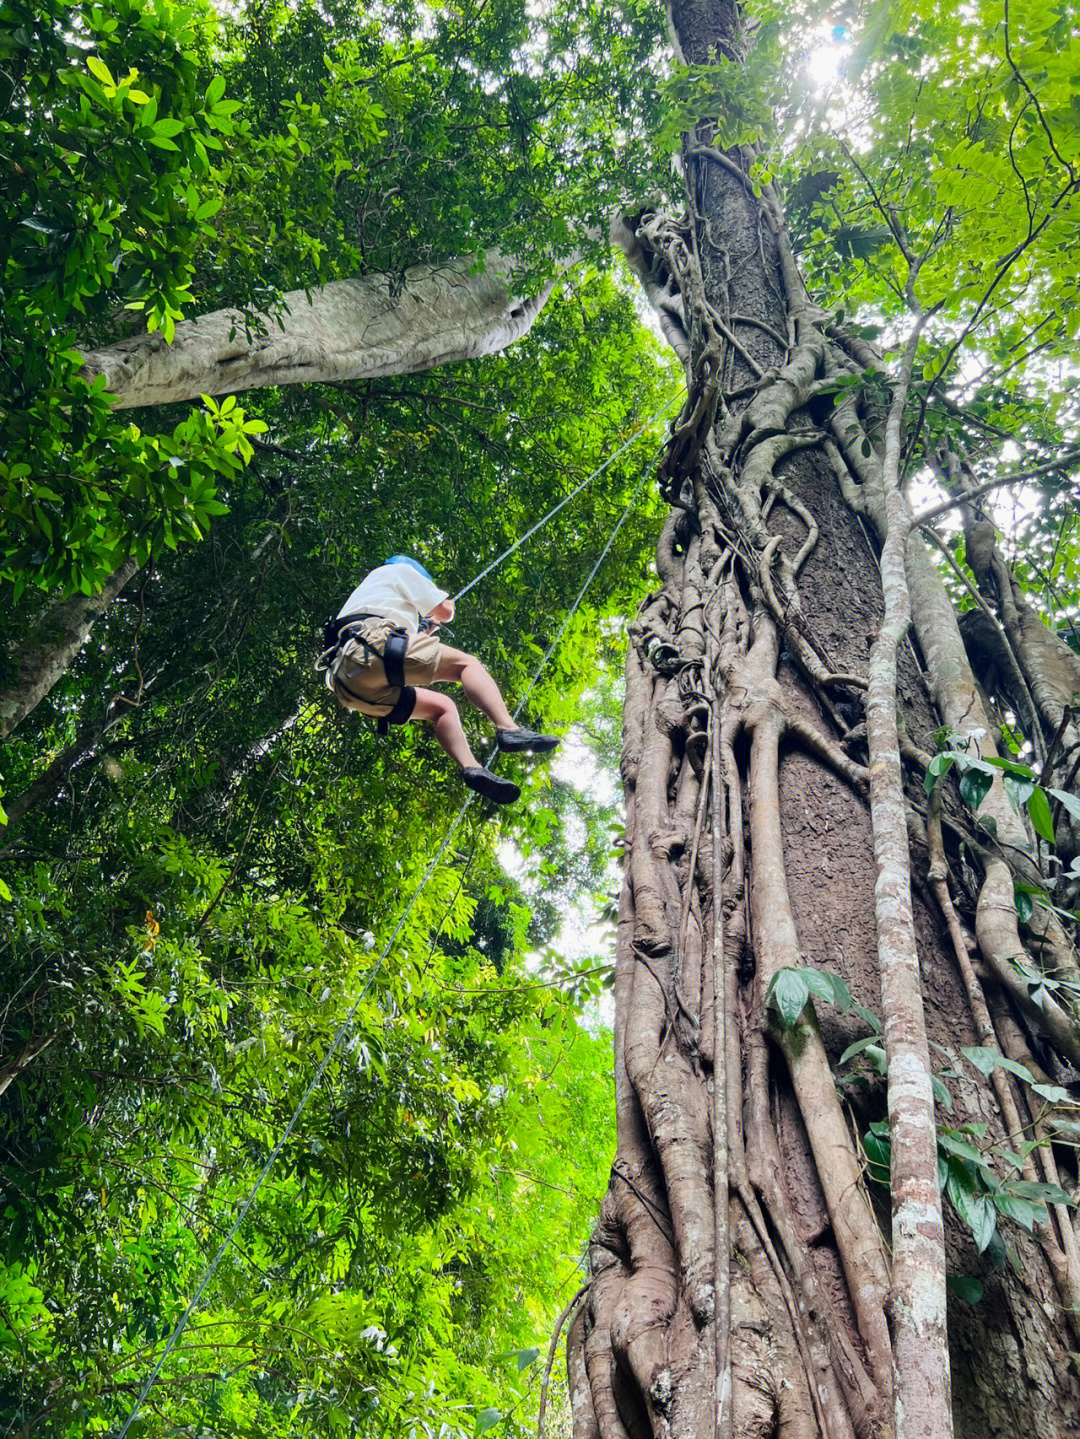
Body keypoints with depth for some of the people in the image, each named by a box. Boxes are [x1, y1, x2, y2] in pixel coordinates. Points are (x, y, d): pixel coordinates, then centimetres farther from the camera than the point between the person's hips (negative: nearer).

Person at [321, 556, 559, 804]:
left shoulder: (367, 588, 44)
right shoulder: (401, 570, 22)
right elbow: (445, 613, 17)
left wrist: (425, 630, 50)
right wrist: (446, 601, 40)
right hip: (373, 646, -8)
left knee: (442, 706, 15)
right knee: (466, 663, -3)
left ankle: (471, 768, -10)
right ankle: (509, 729, -27)